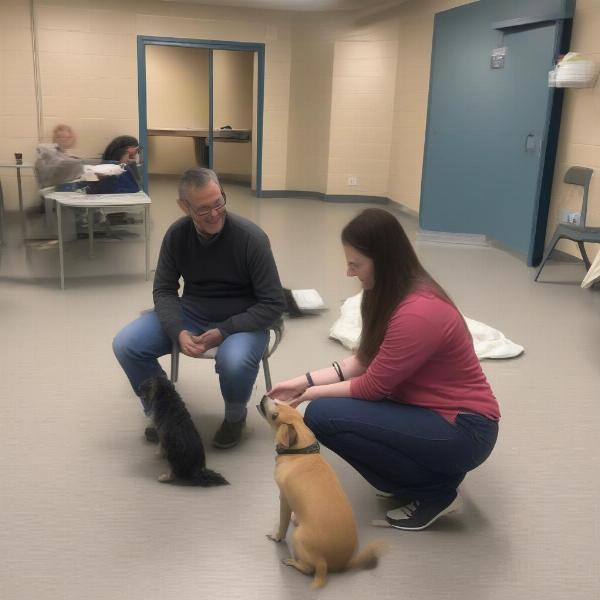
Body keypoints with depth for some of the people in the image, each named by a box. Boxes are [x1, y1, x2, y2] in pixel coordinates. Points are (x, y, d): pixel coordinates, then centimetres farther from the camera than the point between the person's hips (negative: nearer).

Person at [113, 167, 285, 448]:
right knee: (125, 345, -15)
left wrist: (223, 332, -26)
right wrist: (178, 331, -22)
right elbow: (164, 290, -1)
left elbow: (273, 304, -16)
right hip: (190, 313, 4)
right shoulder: (176, 234, -9)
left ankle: (235, 416, -1)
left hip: (240, 321, -4)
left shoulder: (250, 237, -20)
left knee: (235, 361, -37)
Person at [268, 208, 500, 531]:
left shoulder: (418, 312, -27)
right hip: (435, 411, 10)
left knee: (322, 415, -17)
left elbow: (373, 386, -19)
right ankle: (424, 471, 12)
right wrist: (306, 381, 2)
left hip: (462, 430, -9)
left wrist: (313, 393, -5)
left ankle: (435, 491, -4)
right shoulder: (395, 294, 2)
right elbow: (364, 360, 8)